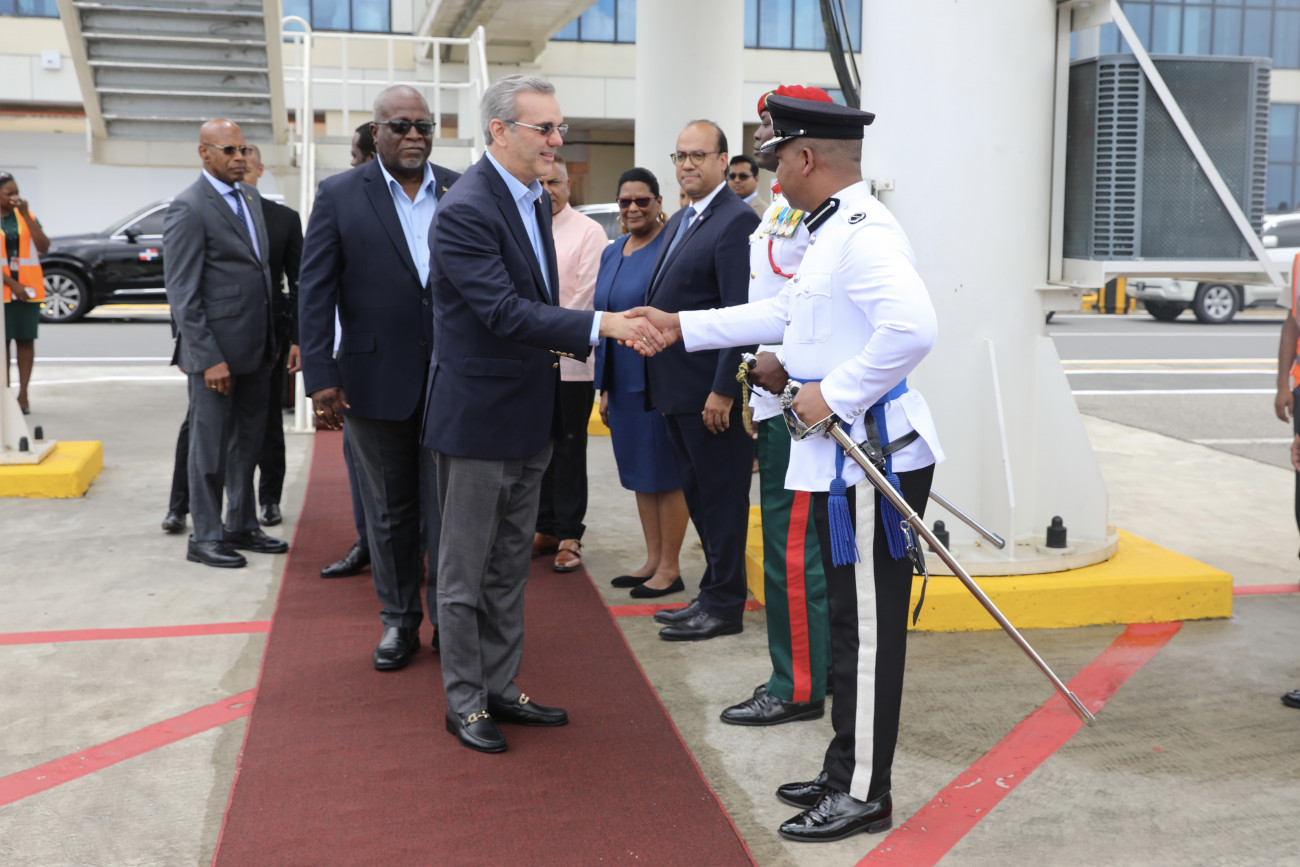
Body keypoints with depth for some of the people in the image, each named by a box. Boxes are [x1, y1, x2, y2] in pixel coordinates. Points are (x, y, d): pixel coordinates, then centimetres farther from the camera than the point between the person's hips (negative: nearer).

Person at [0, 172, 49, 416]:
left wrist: (25, 214, -10)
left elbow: (44, 247, -5)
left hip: (28, 289, 2)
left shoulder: (26, 216, 7)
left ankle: (23, 394, 9)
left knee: (26, 340, 3)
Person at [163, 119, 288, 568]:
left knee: (248, 440, 16)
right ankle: (205, 537, 15)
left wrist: (273, 338, 12)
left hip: (256, 346, 8)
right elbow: (182, 292, -15)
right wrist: (208, 358, -18)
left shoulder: (251, 196, 12)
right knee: (210, 446, 3)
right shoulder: (189, 208, -12)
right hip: (216, 348, -8)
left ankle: (242, 526, 28)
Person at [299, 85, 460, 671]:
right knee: (389, 510, 13)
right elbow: (315, 292, -2)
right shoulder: (339, 196, 0)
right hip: (377, 379, 0)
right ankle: (399, 620, 27)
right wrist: (321, 378, -9)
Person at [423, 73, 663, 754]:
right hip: (477, 414, -9)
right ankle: (464, 702, 18)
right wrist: (602, 325, -32)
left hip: (528, 416, 9)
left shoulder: (534, 198, 10)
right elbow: (503, 311, -28)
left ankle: (500, 687, 30)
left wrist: (555, 343, 4)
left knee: (509, 567, 17)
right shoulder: (465, 211, -20)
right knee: (465, 571, 5)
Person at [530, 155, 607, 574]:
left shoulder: (587, 231, -4)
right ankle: (546, 529, 21)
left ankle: (569, 537, 9)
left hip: (568, 361, -5)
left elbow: (587, 294, -10)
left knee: (568, 449, 1)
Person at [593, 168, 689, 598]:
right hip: (622, 380, 7)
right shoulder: (611, 253, 12)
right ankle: (652, 560, 25)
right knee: (639, 471, 14)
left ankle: (670, 568, 12)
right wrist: (604, 388, 14)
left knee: (665, 473, 1)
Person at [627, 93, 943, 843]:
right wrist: (682, 326, 26)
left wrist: (835, 394, -24)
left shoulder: (864, 232, -19)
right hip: (841, 455, 10)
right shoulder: (833, 230, 14)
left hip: (873, 456, -10)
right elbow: (786, 311, 26)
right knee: (851, 620, 17)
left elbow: (913, 327, -33)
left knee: (869, 627, 1)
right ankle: (847, 772, 30)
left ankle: (864, 794, 14)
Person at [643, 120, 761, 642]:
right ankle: (713, 594, 28)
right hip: (677, 389, 9)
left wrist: (723, 391, -22)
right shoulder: (680, 222, 17)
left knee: (720, 496, 1)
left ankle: (724, 606, 12)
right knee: (698, 495, 16)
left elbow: (741, 315, -19)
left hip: (712, 391, -9)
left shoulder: (736, 221, -13)